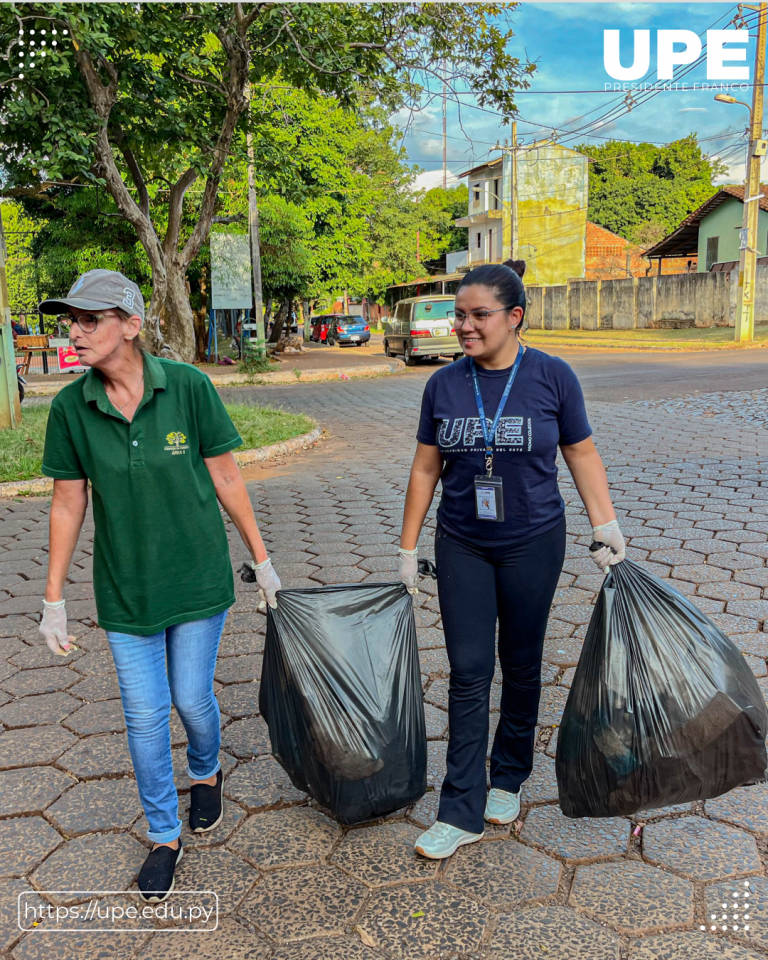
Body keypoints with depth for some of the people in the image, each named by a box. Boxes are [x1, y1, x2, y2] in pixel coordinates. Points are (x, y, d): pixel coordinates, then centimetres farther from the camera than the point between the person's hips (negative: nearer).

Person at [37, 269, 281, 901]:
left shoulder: (187, 387, -14)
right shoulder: (71, 407, -8)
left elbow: (226, 478, -6)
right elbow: (68, 504, 0)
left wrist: (262, 560, -1)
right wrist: (53, 600, 2)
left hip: (197, 578, -1)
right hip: (125, 588, 2)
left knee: (193, 699, 11)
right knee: (145, 714, 8)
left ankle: (207, 775, 46)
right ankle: (165, 837, 31)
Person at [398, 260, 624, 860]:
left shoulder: (552, 377, -8)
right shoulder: (444, 385, -2)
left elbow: (583, 456, 1)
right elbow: (425, 469, 4)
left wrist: (607, 527, -5)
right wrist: (408, 549, 5)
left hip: (532, 544, -1)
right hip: (462, 546, 1)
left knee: (521, 665, 13)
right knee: (468, 674, 2)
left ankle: (510, 778, 36)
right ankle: (461, 811, 12)